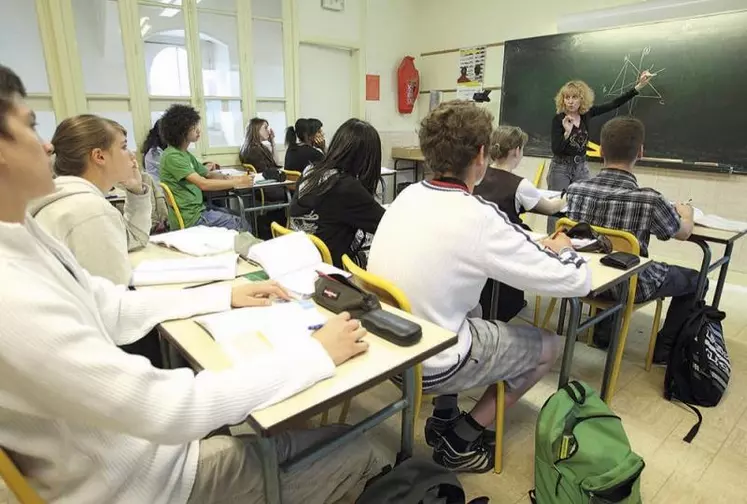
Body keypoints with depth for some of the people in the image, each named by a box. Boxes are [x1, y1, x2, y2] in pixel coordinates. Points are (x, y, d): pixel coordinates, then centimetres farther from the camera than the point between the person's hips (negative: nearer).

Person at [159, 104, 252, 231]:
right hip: (190, 218, -9)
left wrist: (230, 178, -4)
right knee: (242, 224, -7)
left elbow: (209, 174, 15)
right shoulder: (172, 156, -17)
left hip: (197, 209, 9)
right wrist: (237, 182, -20)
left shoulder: (185, 154, 12)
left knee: (240, 215, 12)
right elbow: (203, 184, -25)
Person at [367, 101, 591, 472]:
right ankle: (460, 443, 17)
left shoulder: (409, 194, -2)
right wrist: (561, 249, 8)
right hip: (425, 364, -7)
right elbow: (577, 283, -15)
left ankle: (443, 418, 31)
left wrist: (537, 247, 11)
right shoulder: (478, 218, -23)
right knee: (548, 346, 13)